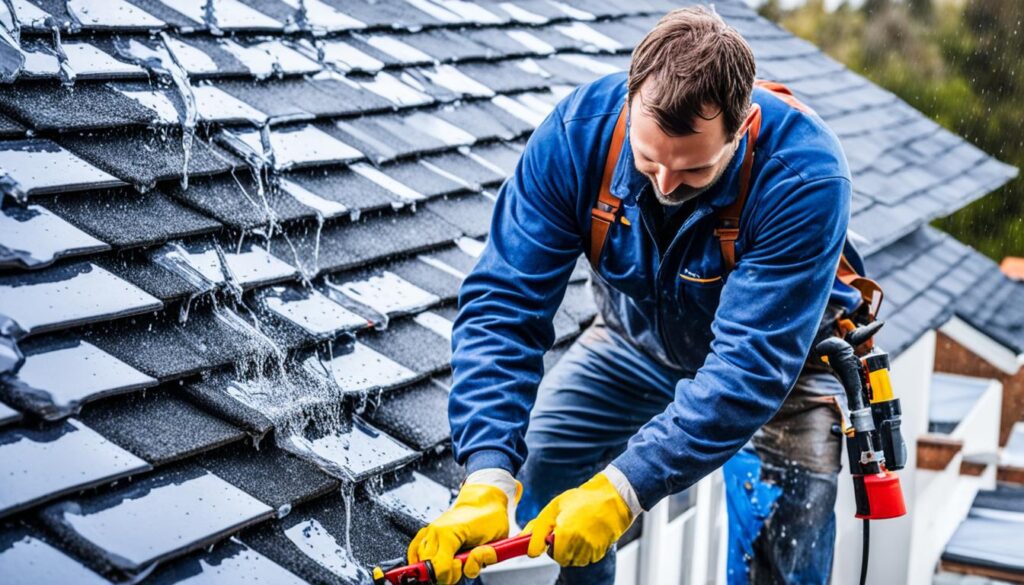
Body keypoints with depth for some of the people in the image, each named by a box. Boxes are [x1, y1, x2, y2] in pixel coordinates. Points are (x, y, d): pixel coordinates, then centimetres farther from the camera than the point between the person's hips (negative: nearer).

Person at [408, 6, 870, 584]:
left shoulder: (804, 174, -38)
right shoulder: (579, 129, -29)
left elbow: (751, 366, -39)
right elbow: (504, 303, -30)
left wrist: (623, 490, -47)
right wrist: (487, 480, -41)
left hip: (784, 355, -3)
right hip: (637, 337, 3)